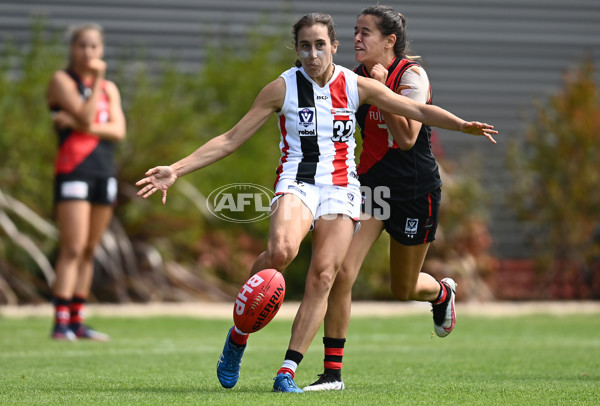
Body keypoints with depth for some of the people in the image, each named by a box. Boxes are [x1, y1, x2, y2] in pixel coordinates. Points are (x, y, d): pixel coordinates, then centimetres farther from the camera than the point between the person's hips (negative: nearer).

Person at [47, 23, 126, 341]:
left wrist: (83, 127, -12)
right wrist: (96, 81, -9)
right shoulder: (62, 80, 0)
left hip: (105, 172, 6)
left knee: (89, 251, 7)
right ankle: (60, 323, -16)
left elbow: (119, 131, 1)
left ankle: (77, 320, 10)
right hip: (73, 169, -6)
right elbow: (85, 115, -14)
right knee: (73, 249, -14)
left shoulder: (110, 88, 16)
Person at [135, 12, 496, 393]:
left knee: (323, 276, -15)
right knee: (281, 251, -32)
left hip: (341, 187, 2)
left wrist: (463, 125, -9)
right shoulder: (283, 87, -1)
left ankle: (288, 371, -11)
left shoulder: (356, 86, 3)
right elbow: (232, 139, -1)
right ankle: (239, 332, -11)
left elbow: (419, 110, 7)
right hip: (296, 182, -2)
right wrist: (176, 170, -8)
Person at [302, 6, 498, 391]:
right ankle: (332, 372, -10)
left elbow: (406, 138, -24)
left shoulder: (412, 75, -15)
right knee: (341, 272, -15)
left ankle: (442, 292, 51)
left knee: (404, 289, 12)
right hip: (369, 185, 4)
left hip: (415, 189, -4)